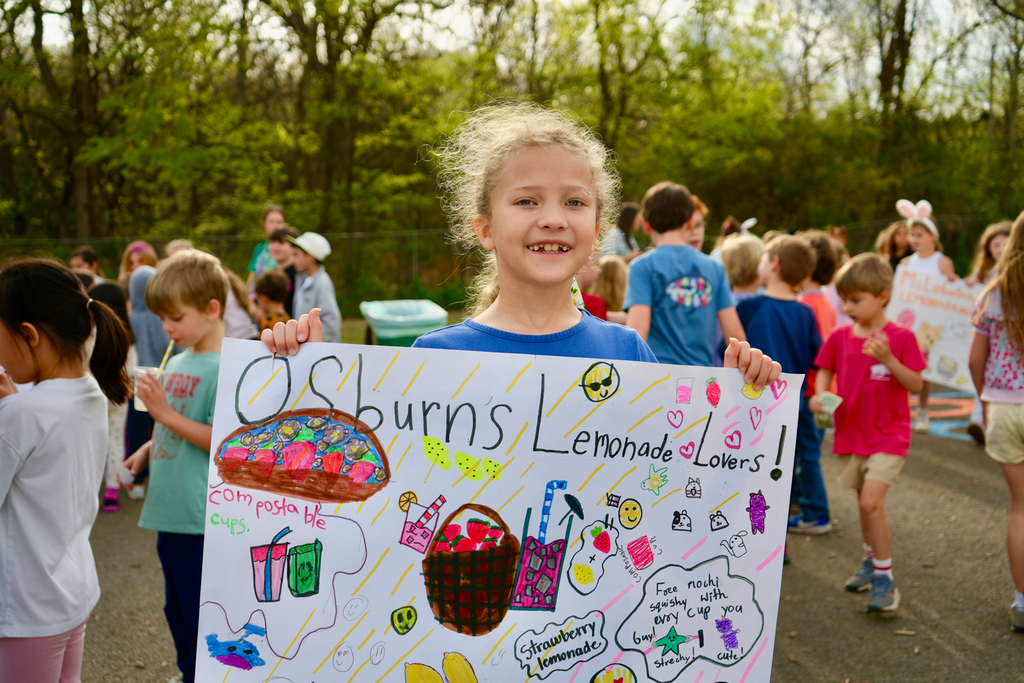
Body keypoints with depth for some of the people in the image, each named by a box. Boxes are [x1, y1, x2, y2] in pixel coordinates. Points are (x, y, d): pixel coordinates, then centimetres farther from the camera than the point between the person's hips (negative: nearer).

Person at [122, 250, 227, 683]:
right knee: (177, 609, 21)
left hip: (202, 514, -9)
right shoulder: (176, 363, 11)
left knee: (202, 615, 0)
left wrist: (165, 412, -21)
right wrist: (146, 452, 10)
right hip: (170, 509, 9)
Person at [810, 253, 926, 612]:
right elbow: (826, 370, 14)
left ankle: (884, 578, -6)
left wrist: (888, 359, -25)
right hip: (851, 432, 5)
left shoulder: (901, 337, -11)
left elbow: (916, 385, -12)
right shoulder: (840, 337, 1)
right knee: (865, 503, 18)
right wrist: (819, 394, -6)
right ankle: (872, 560, 38)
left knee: (870, 502, -17)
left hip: (888, 434, -5)